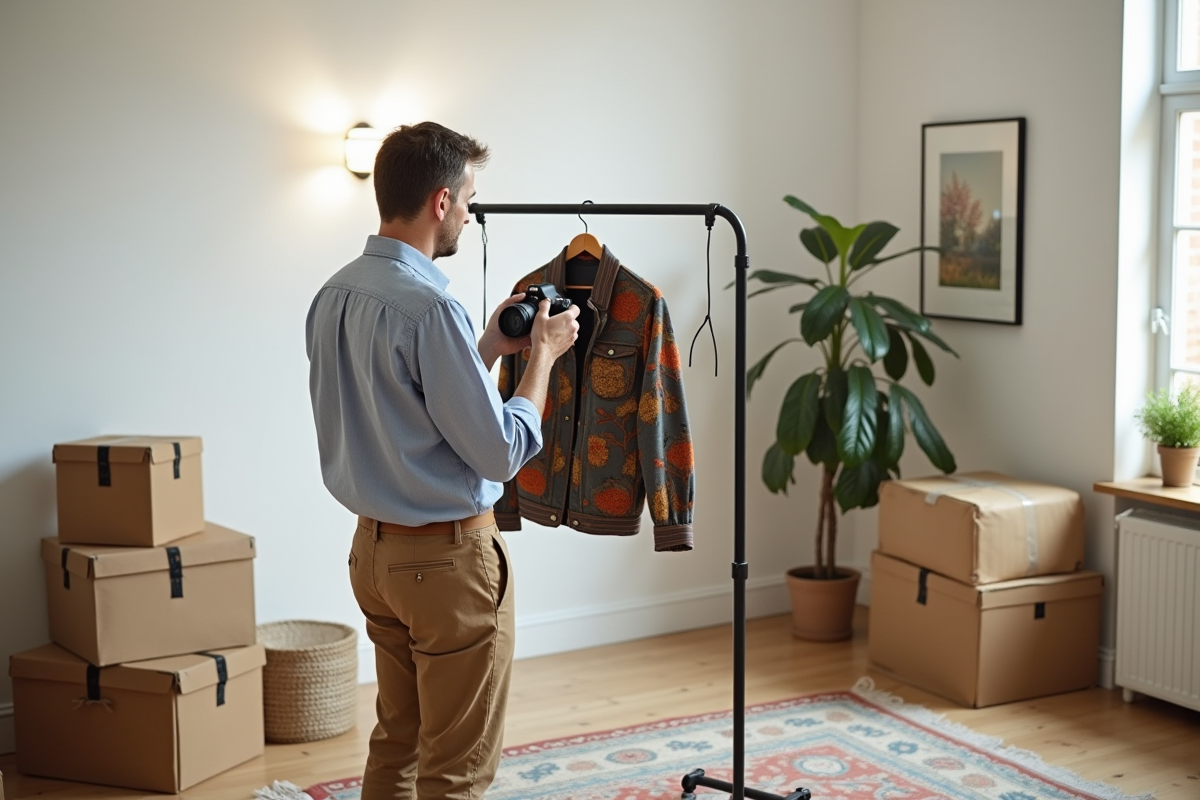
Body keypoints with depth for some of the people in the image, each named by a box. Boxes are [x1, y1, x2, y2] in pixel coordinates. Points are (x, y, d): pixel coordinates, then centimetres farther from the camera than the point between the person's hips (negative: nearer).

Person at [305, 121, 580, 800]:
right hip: (448, 556, -9)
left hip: (374, 547, 9)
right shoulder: (429, 305, -22)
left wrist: (490, 347, 14)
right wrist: (543, 354, -6)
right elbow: (500, 452, -19)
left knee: (397, 743, 20)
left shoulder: (334, 295, 6)